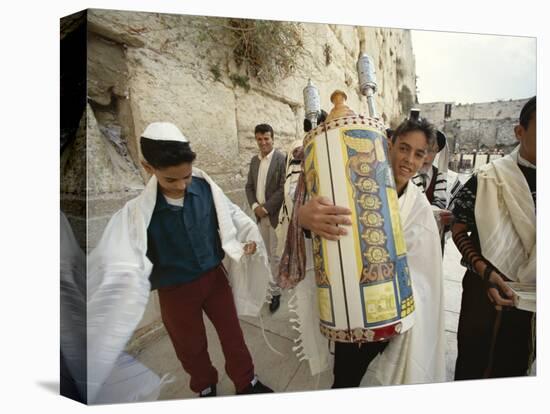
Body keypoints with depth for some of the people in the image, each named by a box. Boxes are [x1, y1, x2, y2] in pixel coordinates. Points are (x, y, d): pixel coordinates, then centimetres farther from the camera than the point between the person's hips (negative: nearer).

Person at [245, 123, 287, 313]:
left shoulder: (281, 159, -11)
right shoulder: (254, 160, 10)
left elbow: (283, 188, -15)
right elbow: (249, 186, 12)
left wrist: (266, 208, -15)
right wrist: (255, 206, -5)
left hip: (276, 214, -6)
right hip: (260, 214, 6)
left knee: (275, 254, 2)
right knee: (265, 253, 15)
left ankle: (275, 292, 13)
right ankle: (271, 285, 30)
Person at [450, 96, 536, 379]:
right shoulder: (489, 178, -10)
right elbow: (459, 229, -6)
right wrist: (485, 272, -18)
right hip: (486, 289, -3)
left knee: (514, 368, 19)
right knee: (472, 364, 11)